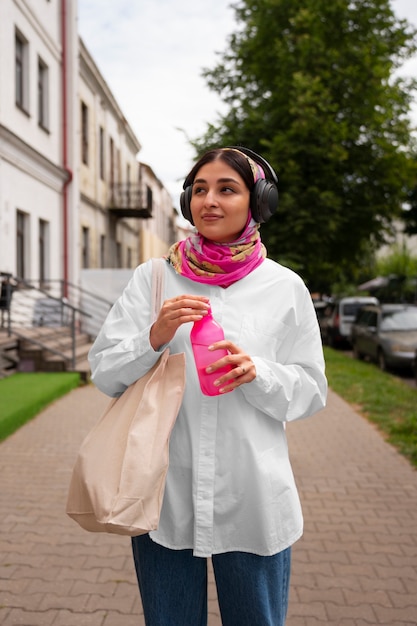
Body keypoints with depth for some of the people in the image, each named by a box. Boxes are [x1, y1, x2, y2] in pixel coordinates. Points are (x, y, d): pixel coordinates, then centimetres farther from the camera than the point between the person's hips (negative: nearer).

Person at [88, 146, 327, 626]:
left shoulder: (284, 287, 1)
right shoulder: (151, 278, 2)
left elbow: (310, 390, 2)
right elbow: (104, 374, 0)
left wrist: (257, 373, -17)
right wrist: (154, 338, -18)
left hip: (251, 499, 0)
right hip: (165, 495, 1)